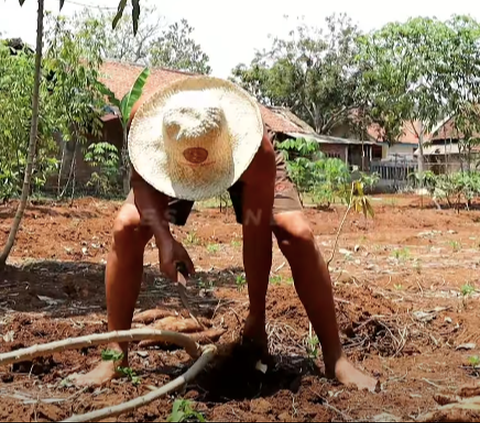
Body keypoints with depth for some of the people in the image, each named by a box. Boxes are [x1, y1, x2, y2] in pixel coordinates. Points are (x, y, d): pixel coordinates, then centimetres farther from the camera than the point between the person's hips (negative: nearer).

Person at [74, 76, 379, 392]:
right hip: (171, 163, 2)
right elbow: (143, 180, -22)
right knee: (127, 228, -19)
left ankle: (335, 359, -8)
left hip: (247, 165, -1)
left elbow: (257, 235, -34)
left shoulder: (256, 148, -43)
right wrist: (164, 239, -41)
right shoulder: (147, 118, -40)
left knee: (298, 234, -23)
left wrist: (257, 318, -25)